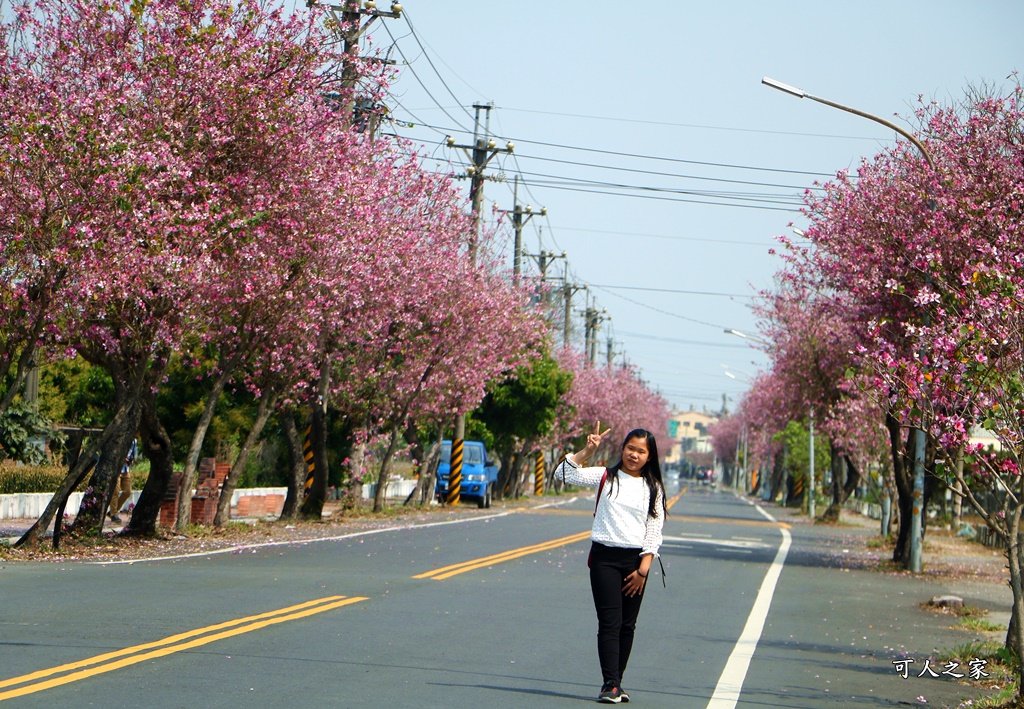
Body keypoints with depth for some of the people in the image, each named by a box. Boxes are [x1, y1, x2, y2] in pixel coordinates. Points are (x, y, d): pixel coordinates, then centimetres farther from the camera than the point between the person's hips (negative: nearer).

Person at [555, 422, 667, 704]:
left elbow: (654, 530, 3)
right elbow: (564, 473, -6)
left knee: (627, 625, 6)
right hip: (604, 557, -2)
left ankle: (616, 684, 14)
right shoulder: (605, 477, 4)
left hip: (636, 560, 2)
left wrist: (643, 569, -5)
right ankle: (610, 685, -11)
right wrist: (588, 450, -15)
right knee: (610, 622, -9)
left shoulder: (653, 488, 7)